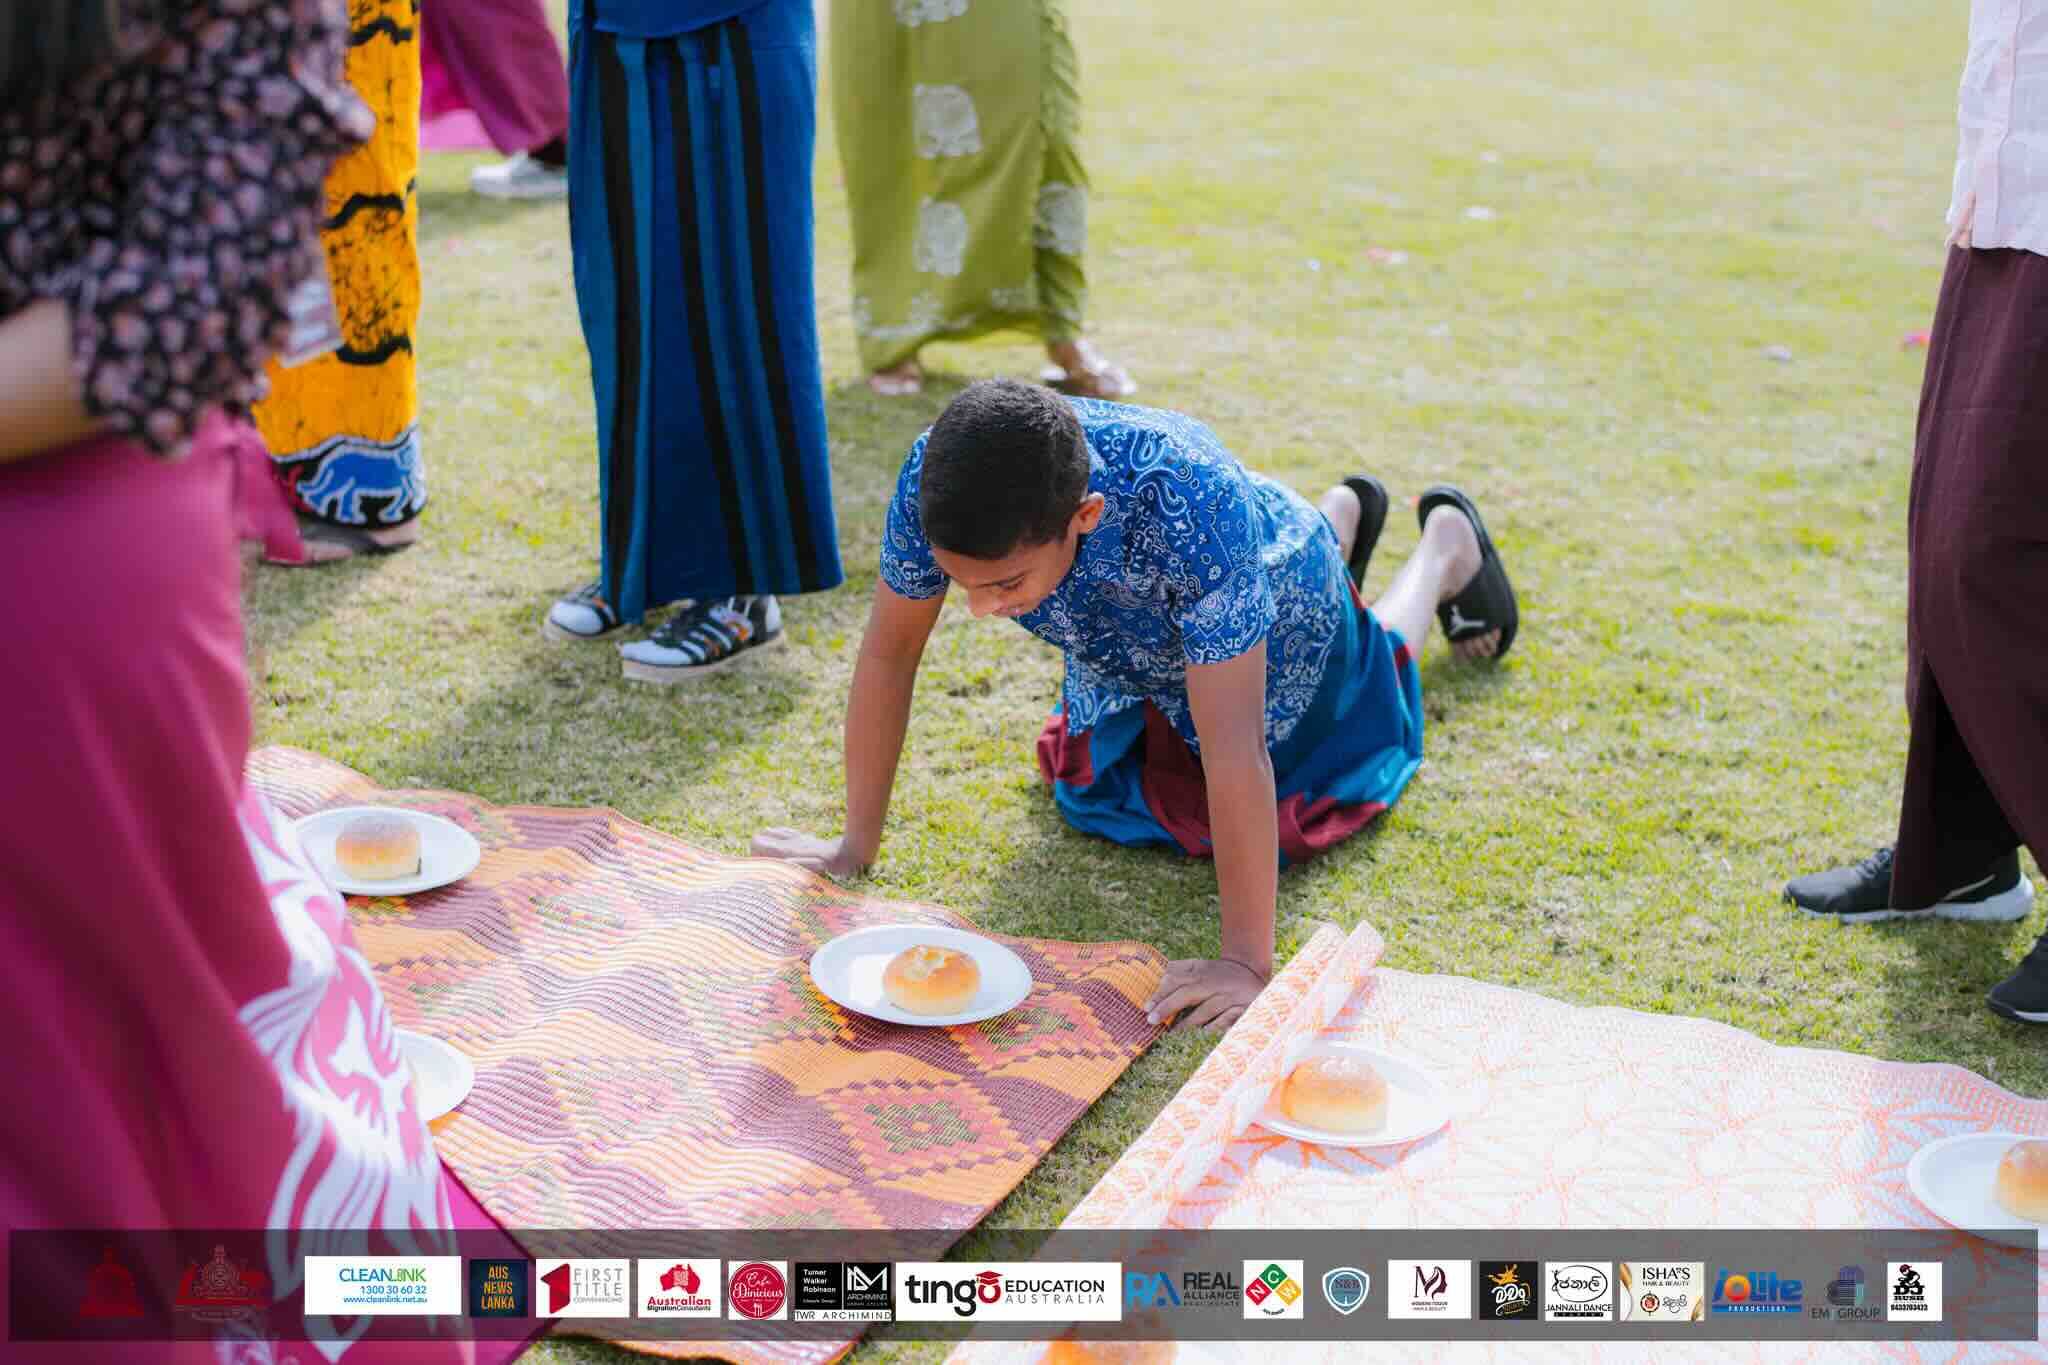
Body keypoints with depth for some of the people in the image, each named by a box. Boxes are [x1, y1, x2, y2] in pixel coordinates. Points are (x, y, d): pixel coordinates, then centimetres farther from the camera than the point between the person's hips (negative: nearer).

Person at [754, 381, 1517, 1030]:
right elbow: (889, 651, -25)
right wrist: (855, 847, -19)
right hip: (1131, 641, 4)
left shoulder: (1192, 504, -51)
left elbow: (1233, 750, -49)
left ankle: (1447, 545, 52)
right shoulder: (937, 481, -39)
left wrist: (1247, 963, -46)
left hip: (1277, 628, -4)